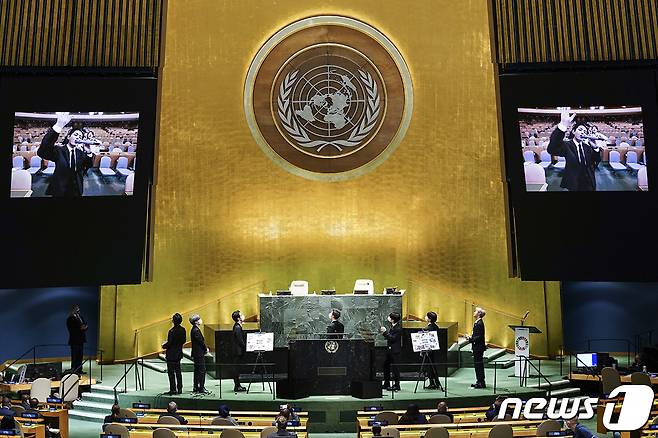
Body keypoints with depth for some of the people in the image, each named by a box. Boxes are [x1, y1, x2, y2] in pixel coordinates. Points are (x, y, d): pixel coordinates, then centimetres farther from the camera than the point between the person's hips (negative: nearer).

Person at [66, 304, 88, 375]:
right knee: (74, 356, -3)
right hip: (74, 340, -7)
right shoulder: (70, 319, -7)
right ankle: (73, 370, 1)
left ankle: (79, 370, 13)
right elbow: (71, 329, -15)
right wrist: (80, 328, -21)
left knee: (80, 356, 8)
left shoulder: (81, 317, 16)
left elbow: (84, 325, 18)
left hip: (81, 339, 7)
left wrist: (85, 327, -5)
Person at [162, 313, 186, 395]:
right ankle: (179, 389, 19)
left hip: (171, 354, -8)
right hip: (179, 353, 8)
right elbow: (184, 340, 10)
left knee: (171, 372, 1)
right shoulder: (183, 329, 1)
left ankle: (173, 389, 3)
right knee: (178, 371, 14)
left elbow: (170, 343, -20)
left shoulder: (172, 331, -22)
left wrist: (164, 346, -1)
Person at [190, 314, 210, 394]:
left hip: (196, 353, 10)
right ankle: (201, 388, -2)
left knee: (197, 371, 15)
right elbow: (201, 341, -18)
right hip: (199, 353, -10)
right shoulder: (196, 330, -19)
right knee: (202, 371, -5)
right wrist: (206, 349, -4)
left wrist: (205, 348, 10)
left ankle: (196, 387, 22)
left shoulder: (194, 329, 12)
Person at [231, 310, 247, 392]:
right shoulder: (237, 328, -19)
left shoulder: (237, 326, 12)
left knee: (237, 368, 14)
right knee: (237, 368, -4)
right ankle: (237, 386, 1)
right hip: (239, 350, -10)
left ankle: (237, 385, 21)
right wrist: (245, 348, -12)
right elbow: (240, 341, -20)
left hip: (238, 350, 10)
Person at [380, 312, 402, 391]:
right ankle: (386, 384, 26)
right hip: (389, 350, 10)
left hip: (395, 351, -10)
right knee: (386, 365, 15)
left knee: (394, 367, -4)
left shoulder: (398, 328, -17)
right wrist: (384, 333, 4)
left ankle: (396, 385, 3)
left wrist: (385, 332, -23)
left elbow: (392, 338, -24)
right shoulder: (392, 327, 12)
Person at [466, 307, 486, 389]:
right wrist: (471, 337, 8)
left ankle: (481, 383, 3)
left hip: (479, 347, -10)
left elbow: (479, 337, -22)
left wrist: (470, 338, -19)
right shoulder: (477, 323, 13)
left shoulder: (479, 323, -18)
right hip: (477, 347, 10)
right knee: (477, 364, 14)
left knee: (479, 364, -4)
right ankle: (479, 381, 22)